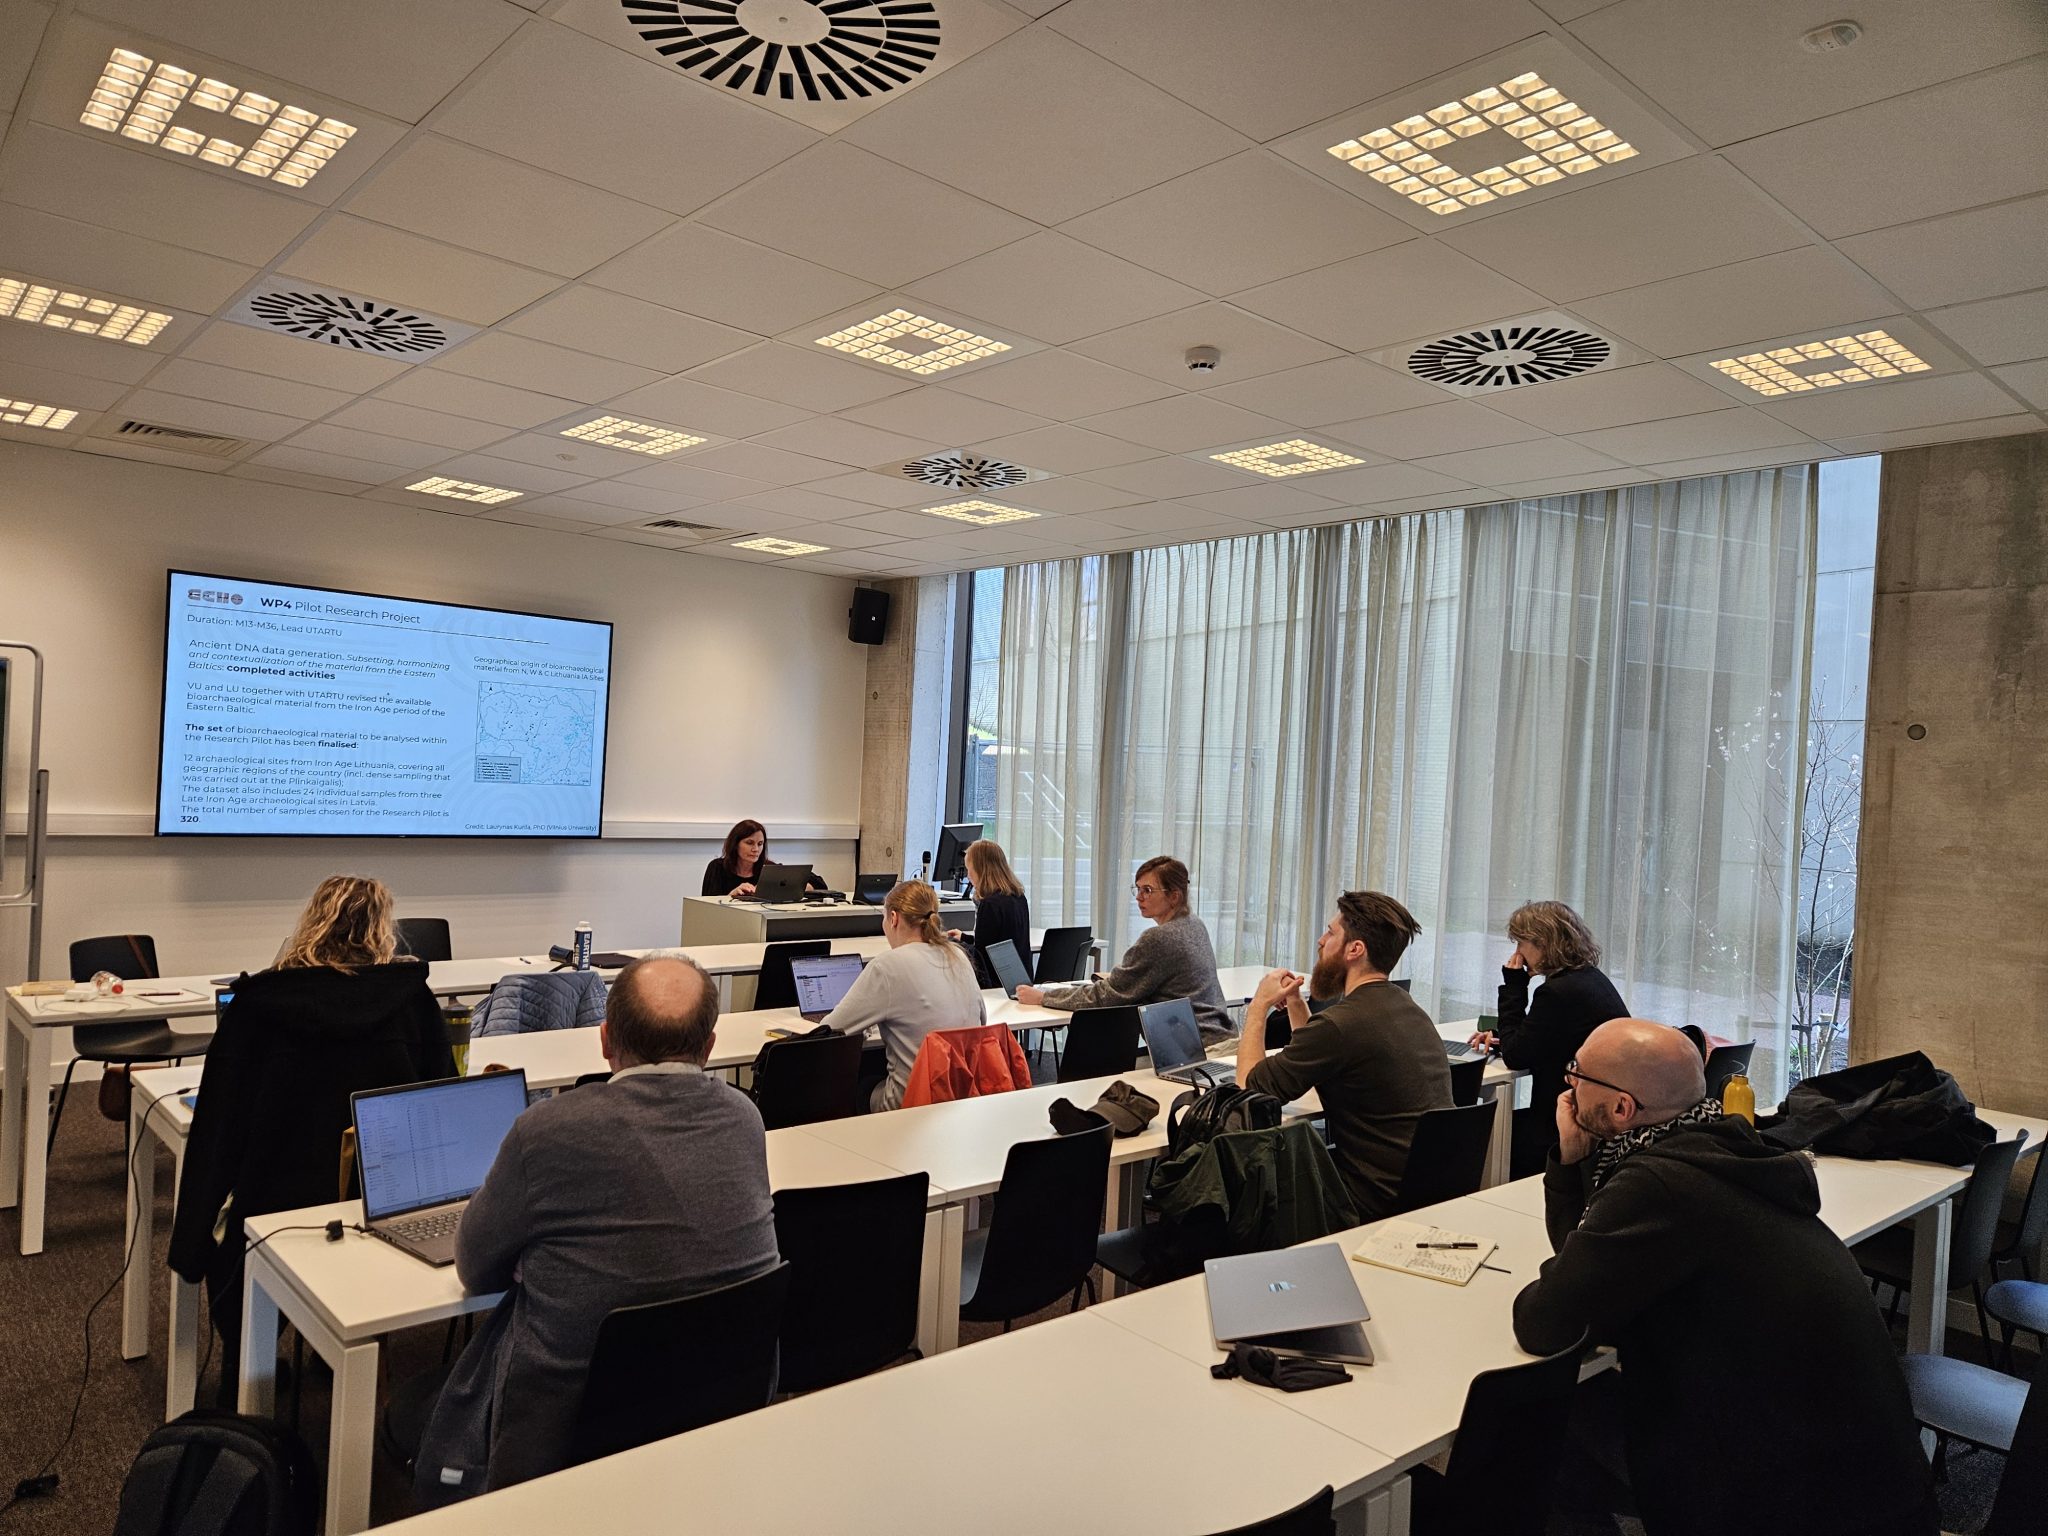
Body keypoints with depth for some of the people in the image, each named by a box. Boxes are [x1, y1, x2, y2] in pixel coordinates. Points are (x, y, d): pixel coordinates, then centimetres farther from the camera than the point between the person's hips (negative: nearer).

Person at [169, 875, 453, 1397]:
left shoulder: (257, 1003, -9)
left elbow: (217, 1121, -4)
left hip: (281, 1203, -2)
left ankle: (243, 1378, 40)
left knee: (226, 1234, 32)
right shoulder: (412, 997, -7)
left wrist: (191, 1237, 7)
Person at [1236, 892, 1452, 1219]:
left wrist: (1259, 1006, 2)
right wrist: (1296, 1004, 14)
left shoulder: (1343, 1023, -22)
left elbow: (1249, 1088, -10)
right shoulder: (1408, 1008, 8)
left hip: (1380, 1207, -8)